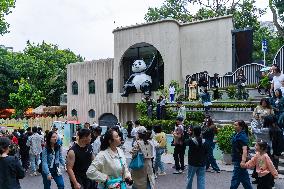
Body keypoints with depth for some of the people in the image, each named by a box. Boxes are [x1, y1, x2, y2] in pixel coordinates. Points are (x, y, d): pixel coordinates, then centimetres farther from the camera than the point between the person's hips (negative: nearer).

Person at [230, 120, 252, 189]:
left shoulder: (242, 136, -19)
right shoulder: (237, 134, 9)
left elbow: (244, 149, -28)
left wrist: (243, 161, -36)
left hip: (239, 161, -10)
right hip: (237, 160, 10)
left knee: (235, 179, -2)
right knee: (244, 178, 18)